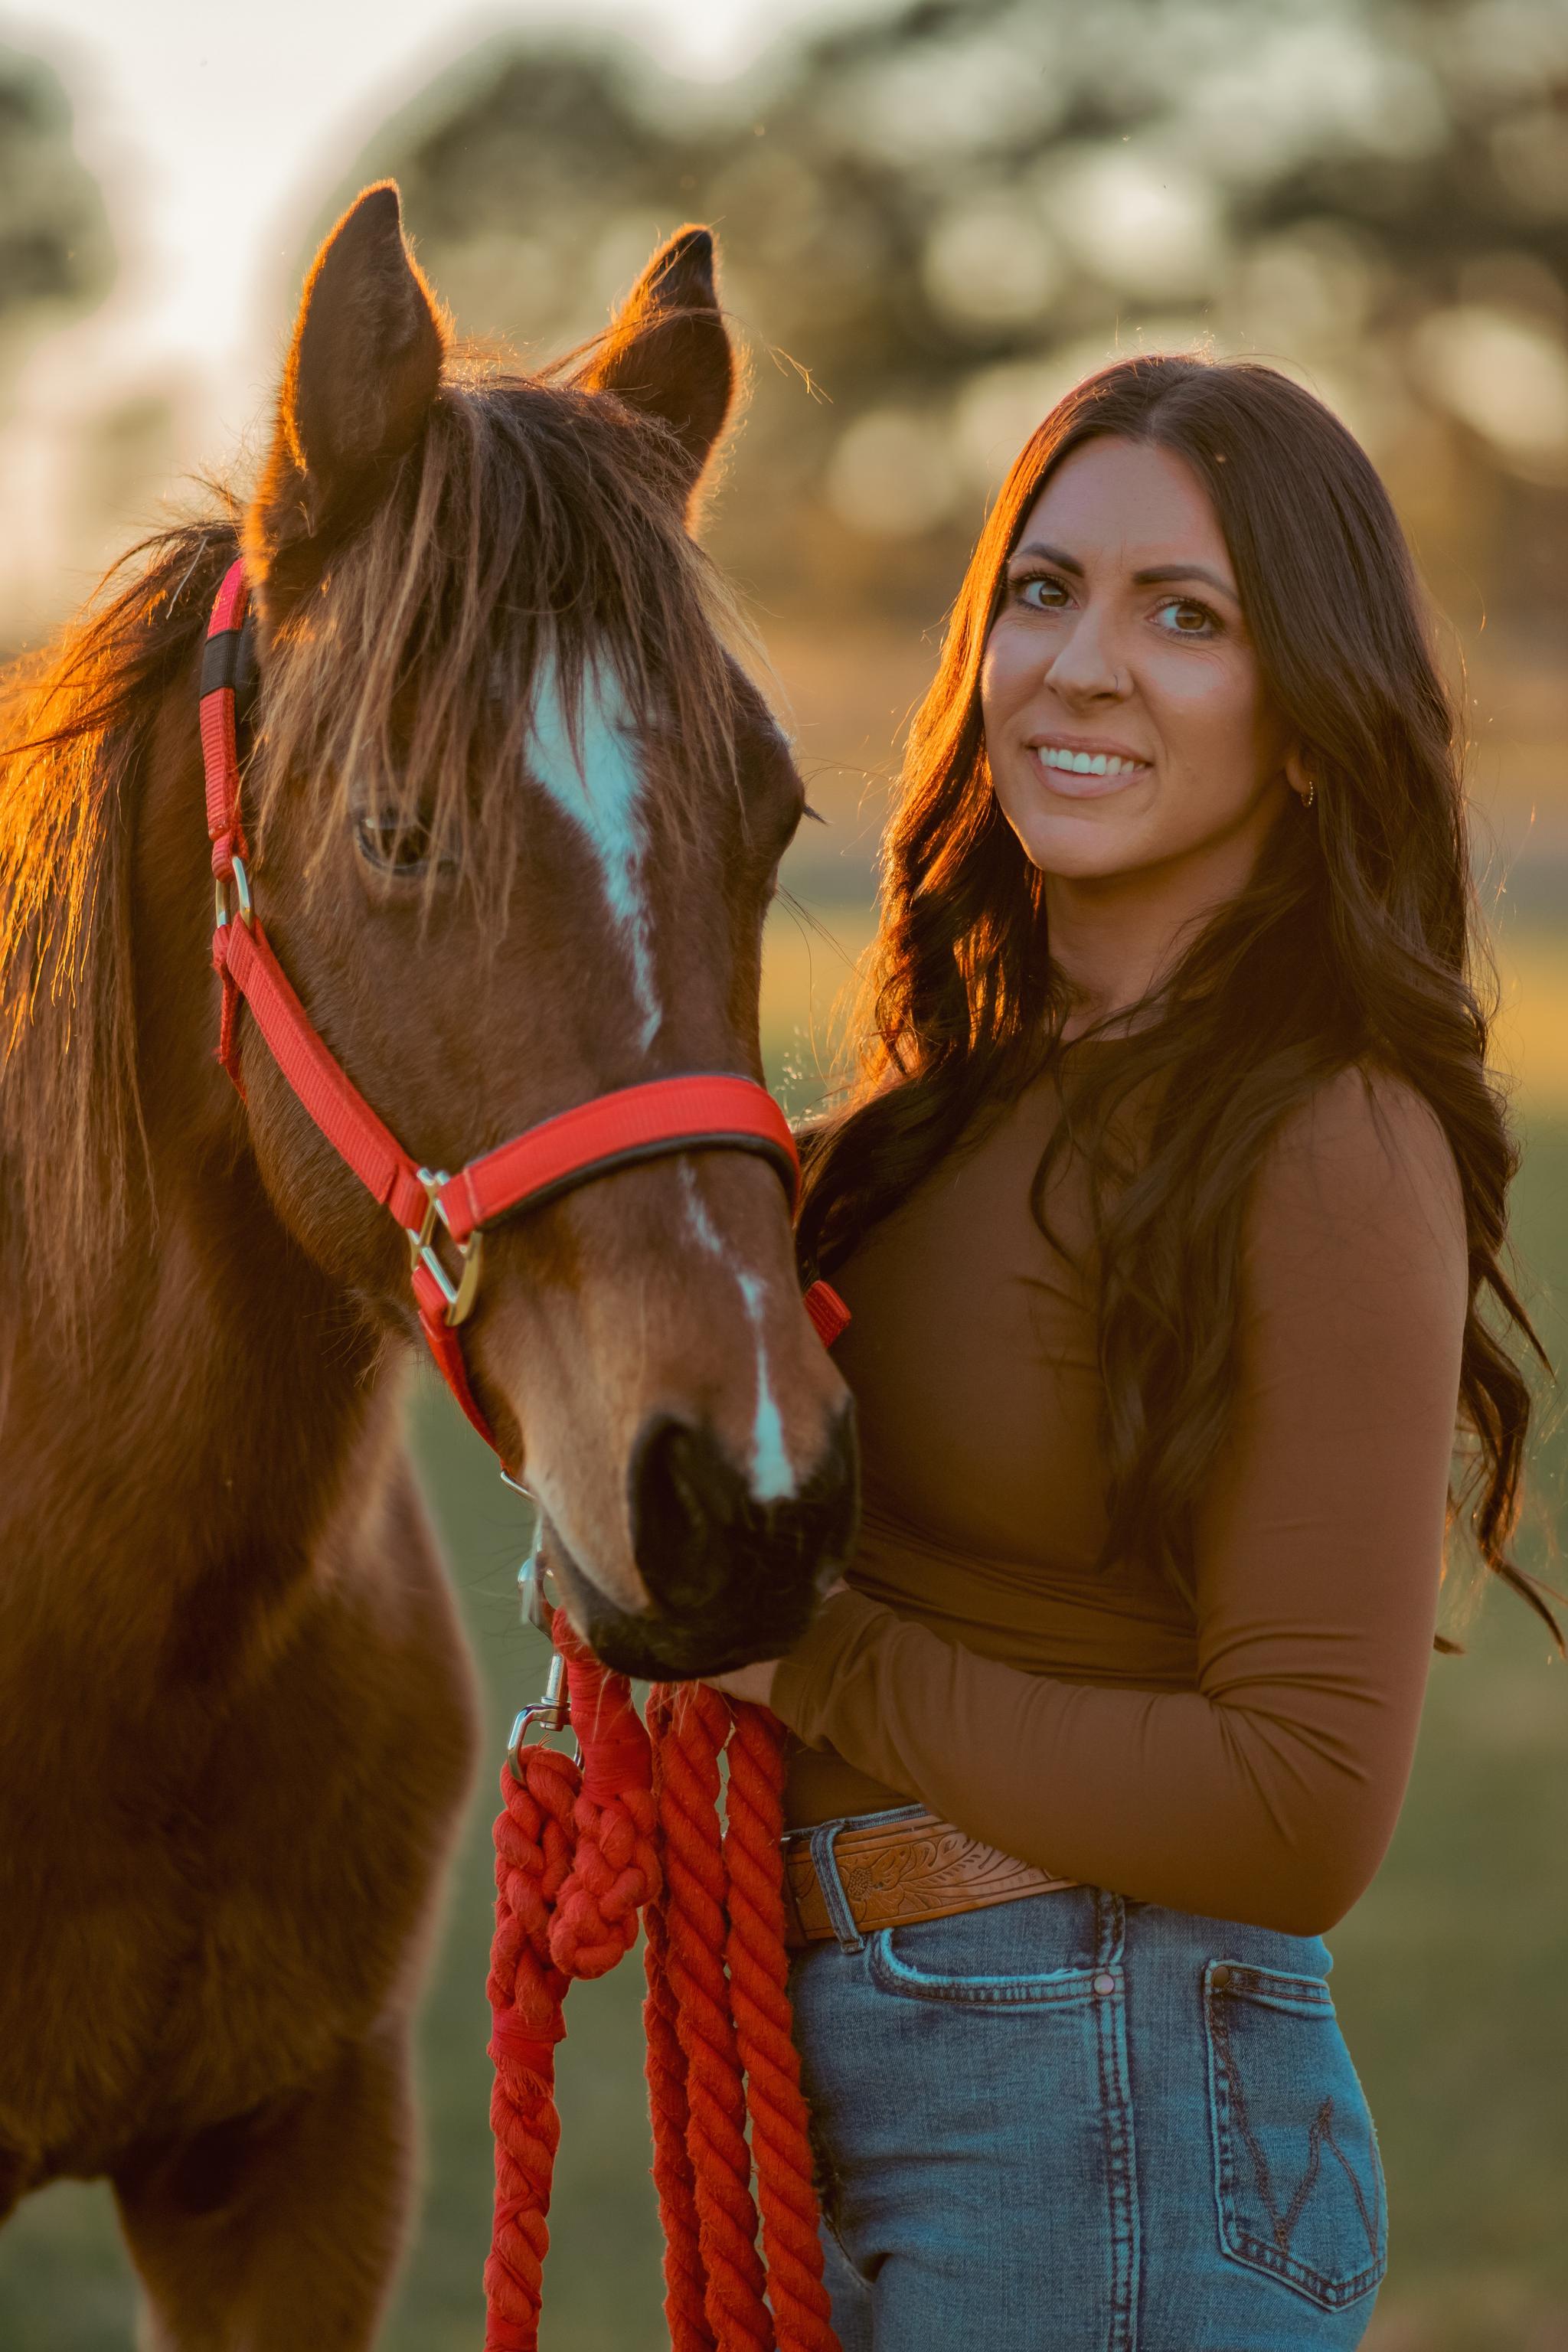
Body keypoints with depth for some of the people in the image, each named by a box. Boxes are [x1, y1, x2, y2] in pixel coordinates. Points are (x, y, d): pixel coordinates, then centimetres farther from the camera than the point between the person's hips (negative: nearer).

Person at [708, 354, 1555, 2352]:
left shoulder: (1330, 1160, -19)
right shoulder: (979, 1082, 6)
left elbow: (1303, 1817, -21)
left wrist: (819, 1665, -17)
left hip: (1107, 2134, -8)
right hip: (848, 2082, 8)